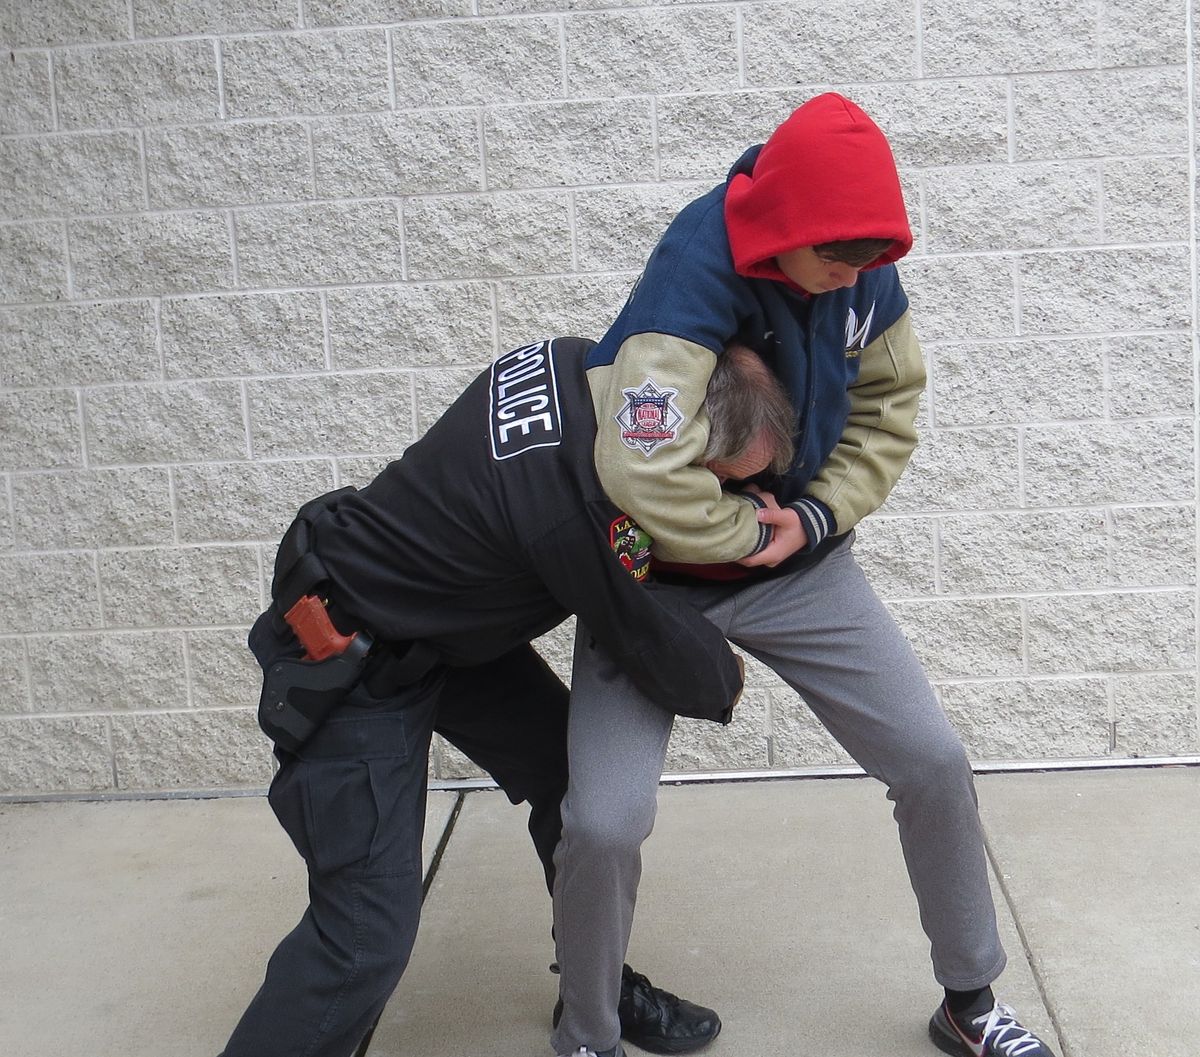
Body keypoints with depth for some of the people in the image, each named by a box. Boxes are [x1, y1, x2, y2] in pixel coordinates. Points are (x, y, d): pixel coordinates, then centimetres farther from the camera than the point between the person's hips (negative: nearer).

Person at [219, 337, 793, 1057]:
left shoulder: (577, 362, -11)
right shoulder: (579, 498, -36)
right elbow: (656, 645, -19)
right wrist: (725, 680, 3)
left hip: (438, 619, 9)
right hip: (350, 666, -9)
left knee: (576, 778, 12)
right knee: (369, 933, -11)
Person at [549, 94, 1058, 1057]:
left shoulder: (865, 272, -10)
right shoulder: (696, 277, -30)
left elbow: (889, 403, 6)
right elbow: (645, 473, -41)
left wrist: (818, 519, -9)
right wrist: (747, 535, -22)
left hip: (801, 566, 5)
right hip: (662, 581, -5)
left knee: (936, 765, 3)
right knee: (603, 826, -16)